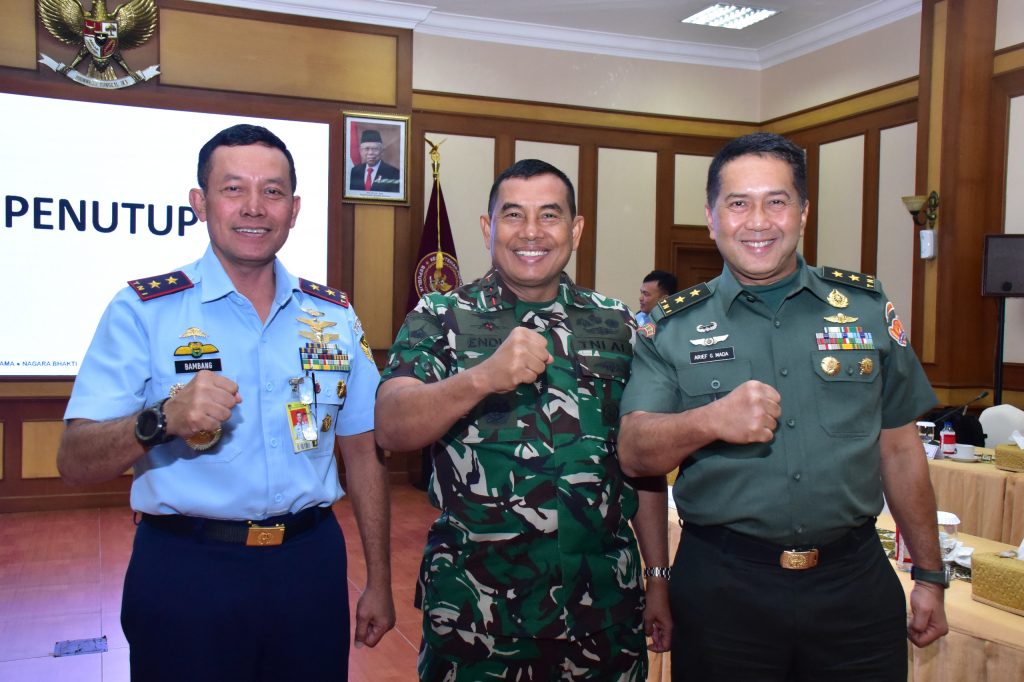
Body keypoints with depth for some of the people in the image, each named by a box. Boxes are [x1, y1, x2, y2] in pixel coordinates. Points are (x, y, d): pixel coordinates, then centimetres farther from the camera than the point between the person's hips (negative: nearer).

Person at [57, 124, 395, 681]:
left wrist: (378, 582, 9)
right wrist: (162, 420, -30)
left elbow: (362, 452, 9)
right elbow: (74, 462, -11)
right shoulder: (142, 310, -6)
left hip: (311, 566, 3)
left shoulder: (334, 315, 5)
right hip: (185, 572, -3)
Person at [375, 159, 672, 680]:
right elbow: (391, 429, -16)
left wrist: (659, 578, 9)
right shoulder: (439, 318, -2)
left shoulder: (618, 325, 6)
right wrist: (483, 377, -31)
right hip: (472, 604, -2)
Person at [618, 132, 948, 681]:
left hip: (855, 581, 2)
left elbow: (899, 449, 10)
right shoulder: (674, 328, 0)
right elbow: (633, 453, -9)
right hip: (721, 588, -1)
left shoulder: (866, 307, 5)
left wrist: (929, 574, 12)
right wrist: (710, 421, -28)